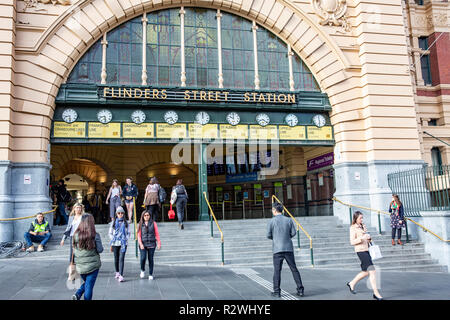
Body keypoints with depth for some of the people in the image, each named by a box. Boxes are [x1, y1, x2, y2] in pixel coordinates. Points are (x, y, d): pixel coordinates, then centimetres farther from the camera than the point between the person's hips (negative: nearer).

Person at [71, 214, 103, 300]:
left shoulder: (76, 235, -5)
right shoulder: (95, 235, -14)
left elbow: (74, 250, 4)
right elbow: (100, 250, -8)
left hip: (80, 266, 4)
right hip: (92, 265, -4)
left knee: (86, 282, 23)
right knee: (89, 285, 6)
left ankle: (77, 294, 3)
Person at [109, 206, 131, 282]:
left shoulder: (125, 222, 7)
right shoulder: (113, 222, 6)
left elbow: (128, 232, 12)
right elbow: (110, 233, 10)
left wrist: (126, 239, -2)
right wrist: (113, 239, -2)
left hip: (123, 243, -1)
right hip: (115, 243, 1)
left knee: (121, 259, -10)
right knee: (116, 259, 10)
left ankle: (121, 275, -12)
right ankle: (117, 272, 31)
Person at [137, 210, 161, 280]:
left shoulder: (153, 223, 4)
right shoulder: (141, 224, 7)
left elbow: (157, 234, 4)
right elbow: (139, 235, 5)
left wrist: (159, 243, -1)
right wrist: (140, 244, -7)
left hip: (151, 244, 0)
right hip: (143, 244, 0)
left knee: (150, 259, 2)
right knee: (143, 258, -12)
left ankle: (150, 274, 14)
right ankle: (142, 270, 16)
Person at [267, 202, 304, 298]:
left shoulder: (272, 221, -5)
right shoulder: (289, 220, 2)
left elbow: (269, 235, -2)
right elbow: (293, 233, 4)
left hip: (277, 249, -2)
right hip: (288, 248, 2)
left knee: (277, 270, 4)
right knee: (294, 269, 9)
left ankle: (276, 291, 6)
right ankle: (300, 290, 9)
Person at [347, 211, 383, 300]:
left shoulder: (363, 226, 14)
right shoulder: (353, 228, -8)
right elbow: (352, 242, -14)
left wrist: (369, 238, 3)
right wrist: (362, 238, -24)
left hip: (366, 250, 9)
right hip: (360, 251, -9)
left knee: (366, 272, 14)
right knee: (372, 271, -11)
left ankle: (352, 283, 31)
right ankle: (376, 293, -5)